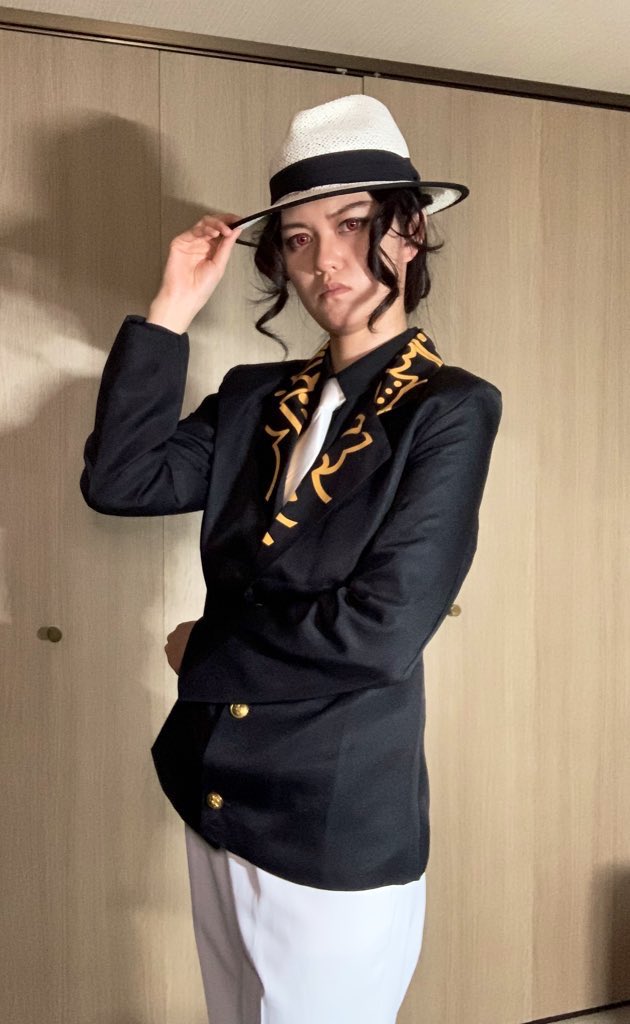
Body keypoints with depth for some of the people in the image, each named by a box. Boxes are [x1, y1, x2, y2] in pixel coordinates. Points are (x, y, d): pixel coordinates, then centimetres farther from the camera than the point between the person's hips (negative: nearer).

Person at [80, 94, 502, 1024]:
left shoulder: (450, 411, -14)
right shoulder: (255, 397, 4)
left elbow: (382, 630, -22)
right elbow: (117, 482, -6)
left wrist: (202, 650, -9)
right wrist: (172, 311, -9)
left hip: (338, 836, -5)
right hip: (218, 805, 6)